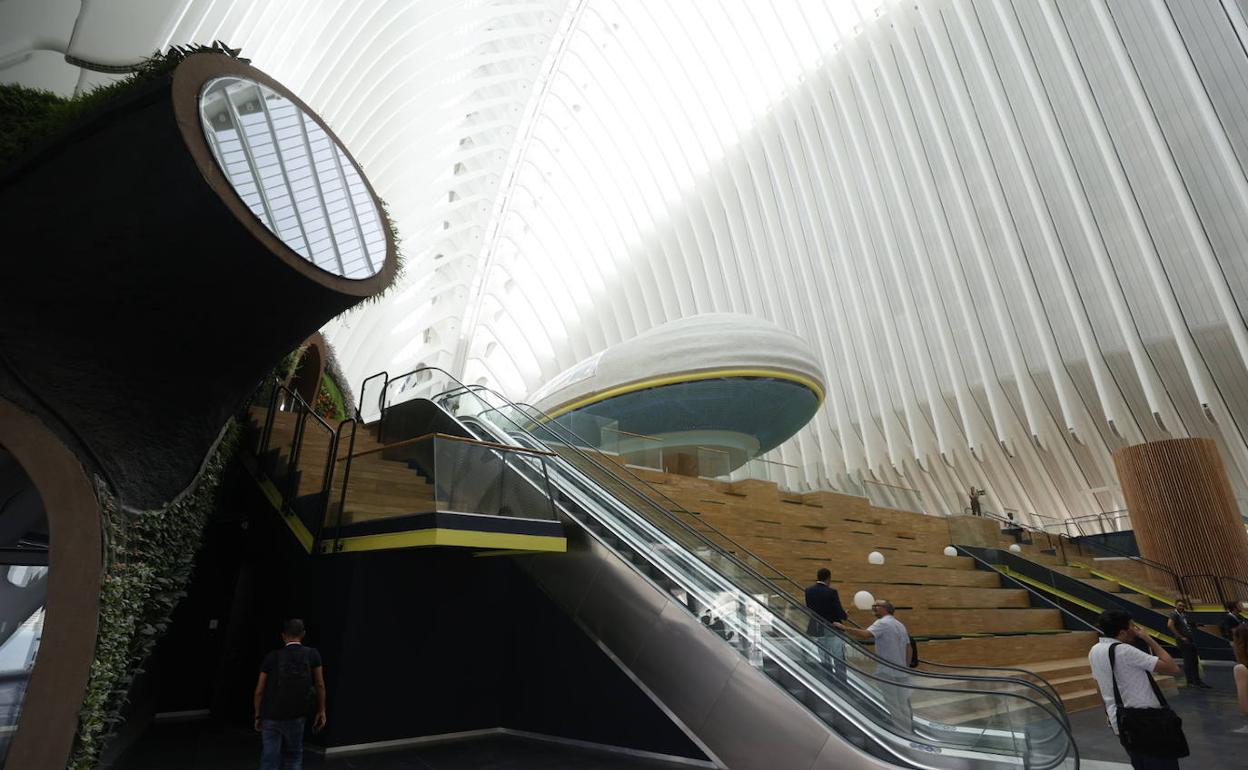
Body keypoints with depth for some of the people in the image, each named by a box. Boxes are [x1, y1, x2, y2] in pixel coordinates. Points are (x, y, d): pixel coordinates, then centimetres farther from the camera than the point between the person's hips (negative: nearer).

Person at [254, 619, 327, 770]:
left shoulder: (272, 657, -6)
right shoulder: (312, 654, -4)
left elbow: (259, 691, -3)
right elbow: (320, 685, 0)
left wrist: (258, 716, 11)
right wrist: (321, 711, 9)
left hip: (270, 716, 0)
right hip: (296, 717, 0)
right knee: (293, 755, 19)